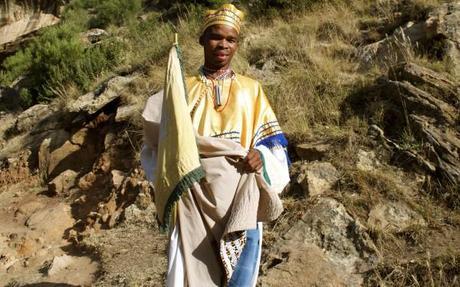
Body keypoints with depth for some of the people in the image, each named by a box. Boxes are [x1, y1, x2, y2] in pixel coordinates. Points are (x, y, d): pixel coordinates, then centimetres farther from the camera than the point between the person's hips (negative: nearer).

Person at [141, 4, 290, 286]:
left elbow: (274, 141, 9)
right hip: (193, 201, 0)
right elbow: (159, 144, 9)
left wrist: (260, 157, -12)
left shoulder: (251, 90, 12)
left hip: (240, 201, 1)